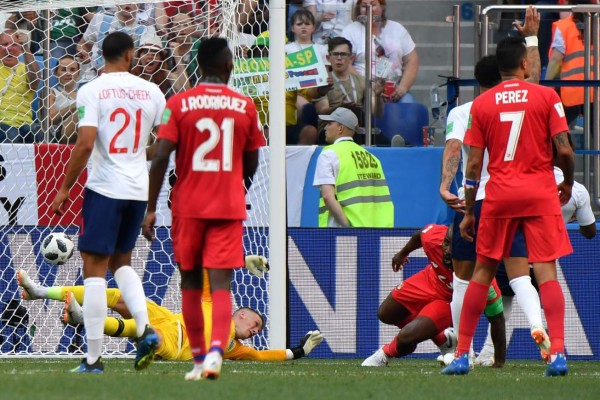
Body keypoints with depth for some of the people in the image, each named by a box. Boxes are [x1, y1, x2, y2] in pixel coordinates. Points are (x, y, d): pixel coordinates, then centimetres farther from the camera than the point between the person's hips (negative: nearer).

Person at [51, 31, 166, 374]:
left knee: (95, 269, 0)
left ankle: (94, 357, -3)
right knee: (122, 262, 22)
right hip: (139, 190, 5)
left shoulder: (91, 91, -8)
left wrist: (65, 188, -6)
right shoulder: (151, 92, 4)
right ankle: (145, 328, 1)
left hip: (104, 189, -5)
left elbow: (85, 144, -16)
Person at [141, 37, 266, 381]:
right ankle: (216, 350, -27)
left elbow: (161, 158, -9)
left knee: (191, 284, 13)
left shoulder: (179, 104, -3)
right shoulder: (245, 107, 2)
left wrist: (151, 208, -3)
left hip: (188, 207, 0)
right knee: (221, 284, -6)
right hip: (229, 208, 0)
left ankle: (199, 357, 13)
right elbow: (251, 164, 10)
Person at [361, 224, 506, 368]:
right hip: (430, 279, 5)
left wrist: (500, 362, -24)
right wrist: (403, 253, 19)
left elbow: (496, 318, -30)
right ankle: (442, 339, 35)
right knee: (385, 315, 22)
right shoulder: (434, 236, -33)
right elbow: (419, 235, -4)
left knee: (406, 338, -19)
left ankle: (387, 353, 19)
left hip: (449, 302, -5)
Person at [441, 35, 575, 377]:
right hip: (541, 194, -2)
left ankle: (462, 354, 11)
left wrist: (469, 211, 10)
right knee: (546, 271, -4)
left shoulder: (481, 105, 5)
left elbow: (474, 164, 4)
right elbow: (564, 149, -6)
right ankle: (558, 352, -16)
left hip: (499, 195, 2)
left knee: (483, 271, 11)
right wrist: (568, 183, 12)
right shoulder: (546, 97, -1)